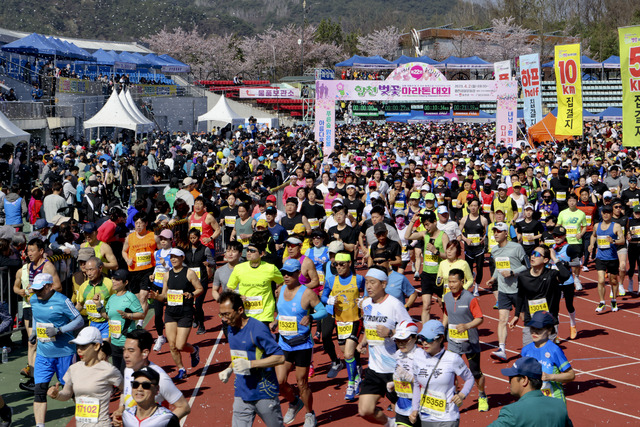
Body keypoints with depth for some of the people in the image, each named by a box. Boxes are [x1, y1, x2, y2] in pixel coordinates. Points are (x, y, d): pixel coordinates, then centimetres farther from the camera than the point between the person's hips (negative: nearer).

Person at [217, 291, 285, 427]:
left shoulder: (258, 329, -17)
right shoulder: (231, 329, 7)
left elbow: (280, 357, -18)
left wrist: (250, 364, -25)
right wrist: (229, 370, 5)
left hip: (264, 393, -6)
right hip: (241, 394, 6)